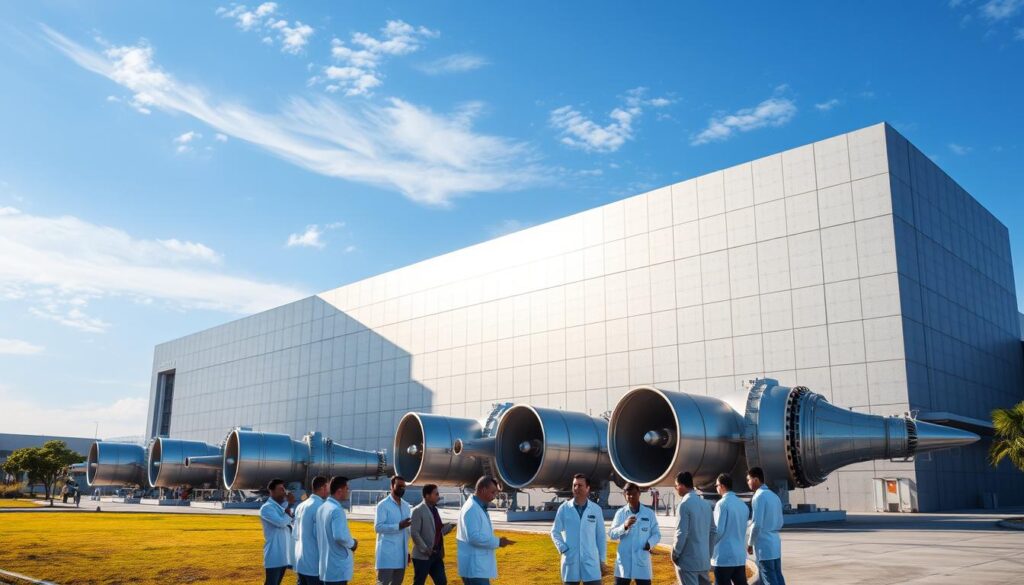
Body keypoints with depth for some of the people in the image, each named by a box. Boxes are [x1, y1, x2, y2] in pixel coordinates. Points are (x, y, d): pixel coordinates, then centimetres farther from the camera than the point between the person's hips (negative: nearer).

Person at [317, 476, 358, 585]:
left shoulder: (321, 508, 9)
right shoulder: (337, 510, -18)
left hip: (325, 564, 9)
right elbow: (340, 536, -28)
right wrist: (352, 543, -9)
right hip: (337, 566, -9)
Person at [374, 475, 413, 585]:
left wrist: (407, 550, 17)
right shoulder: (383, 505, -8)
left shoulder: (406, 506, 13)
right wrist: (399, 526, -24)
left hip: (401, 554, 7)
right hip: (387, 553, -7)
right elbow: (378, 527, -17)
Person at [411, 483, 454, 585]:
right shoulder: (418, 511, -12)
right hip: (422, 555, -8)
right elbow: (414, 533, -17)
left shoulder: (435, 509, 13)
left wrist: (450, 526, 3)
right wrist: (425, 549, -20)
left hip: (436, 555, 8)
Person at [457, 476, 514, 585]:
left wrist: (496, 541, 8)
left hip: (478, 565, 10)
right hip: (474, 567, -10)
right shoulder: (472, 508, -17)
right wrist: (497, 542, -17)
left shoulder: (480, 508, 15)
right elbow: (473, 537, -24)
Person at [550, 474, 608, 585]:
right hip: (570, 560, 0)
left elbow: (601, 536, 7)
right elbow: (555, 532, 7)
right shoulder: (564, 508, 0)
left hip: (591, 560, 0)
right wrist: (562, 548, -7)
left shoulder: (596, 509, 2)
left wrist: (602, 560, 6)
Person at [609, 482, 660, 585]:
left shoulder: (649, 513, 3)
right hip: (624, 561, 1)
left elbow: (657, 534, 4)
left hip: (642, 561, -1)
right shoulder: (620, 513, 4)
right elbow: (612, 534, -3)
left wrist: (650, 543, -17)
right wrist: (624, 526, -21)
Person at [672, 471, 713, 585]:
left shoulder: (684, 504, -14)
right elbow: (713, 530, 14)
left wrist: (675, 554, -5)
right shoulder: (706, 504, 10)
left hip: (687, 560, -7)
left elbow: (682, 533, -17)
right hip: (704, 559, 7)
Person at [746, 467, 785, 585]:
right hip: (775, 543, 8)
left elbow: (757, 524, -17)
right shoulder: (774, 496, 13)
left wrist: (750, 543, -7)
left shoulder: (759, 497, -14)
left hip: (763, 545, -8)